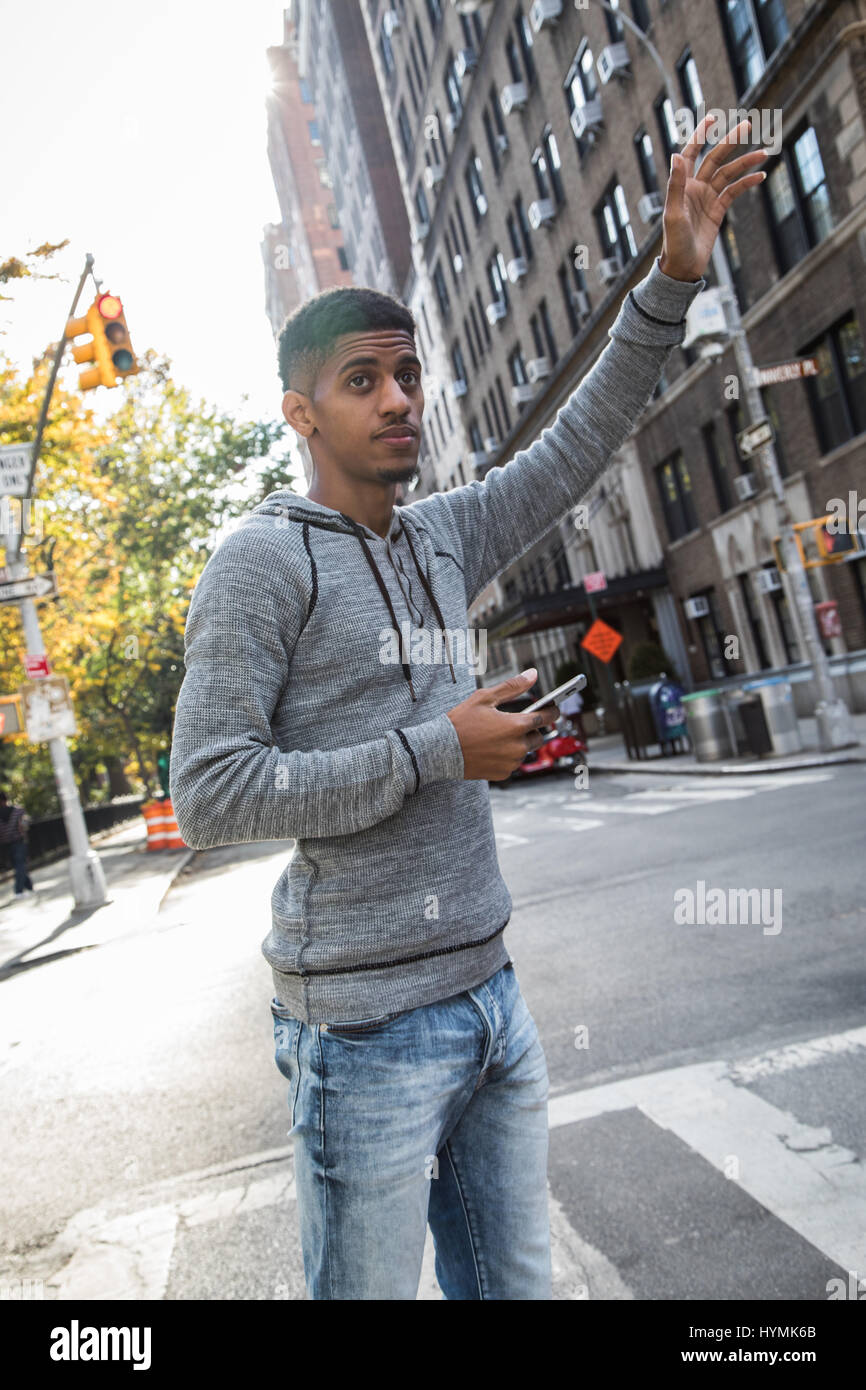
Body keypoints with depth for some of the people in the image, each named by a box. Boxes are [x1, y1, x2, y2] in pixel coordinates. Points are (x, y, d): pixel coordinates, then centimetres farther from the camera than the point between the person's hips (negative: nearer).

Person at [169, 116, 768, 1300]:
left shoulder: (442, 539, 11)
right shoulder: (264, 558, -10)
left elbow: (577, 447, 15)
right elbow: (209, 795, -17)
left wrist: (672, 279, 6)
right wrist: (436, 752, -16)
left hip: (493, 989, 7)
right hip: (370, 1023, -6)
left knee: (515, 1283, 19)